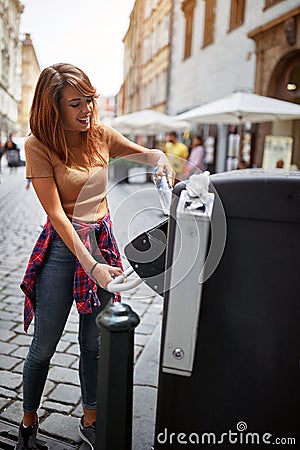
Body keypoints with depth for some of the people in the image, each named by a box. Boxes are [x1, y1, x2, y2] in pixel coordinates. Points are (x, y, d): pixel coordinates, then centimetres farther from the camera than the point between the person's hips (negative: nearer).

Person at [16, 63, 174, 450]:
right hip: (62, 247, -3)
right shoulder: (38, 145, -11)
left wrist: (159, 158, -7)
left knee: (94, 342, 12)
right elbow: (56, 213, -17)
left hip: (102, 241, 4)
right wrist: (91, 266, -24)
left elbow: (142, 153, 18)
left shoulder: (100, 134, 1)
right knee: (44, 345, 8)